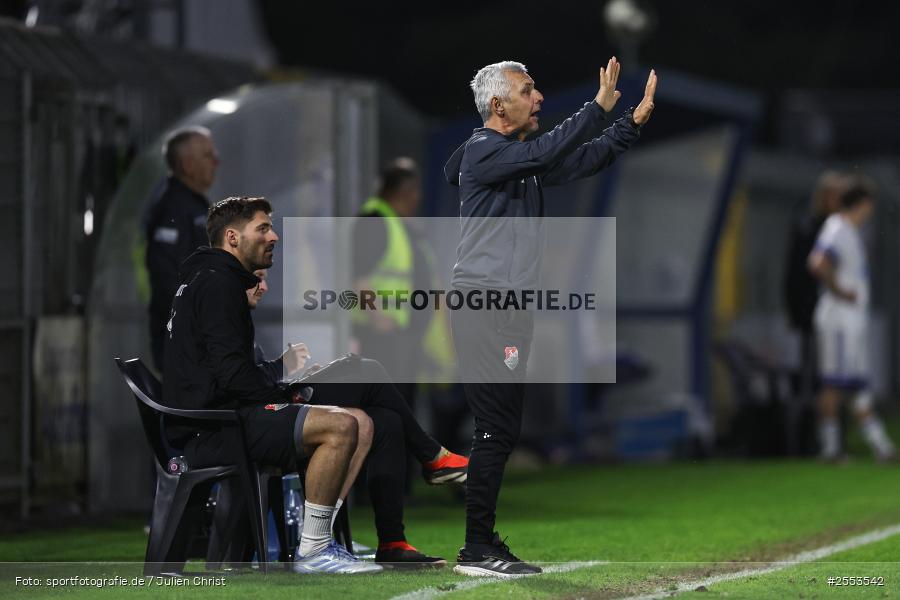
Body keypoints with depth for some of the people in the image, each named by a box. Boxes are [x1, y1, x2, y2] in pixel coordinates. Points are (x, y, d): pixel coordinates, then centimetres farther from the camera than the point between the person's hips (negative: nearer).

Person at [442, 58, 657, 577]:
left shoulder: (523, 158, 17)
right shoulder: (484, 152, -11)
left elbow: (585, 160, 21)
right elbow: (547, 154, -25)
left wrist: (635, 121, 9)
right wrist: (600, 106, -21)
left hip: (512, 310, 10)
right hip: (484, 310, -10)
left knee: (502, 431, 11)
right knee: (497, 428, -11)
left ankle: (483, 541, 14)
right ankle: (478, 549, -9)